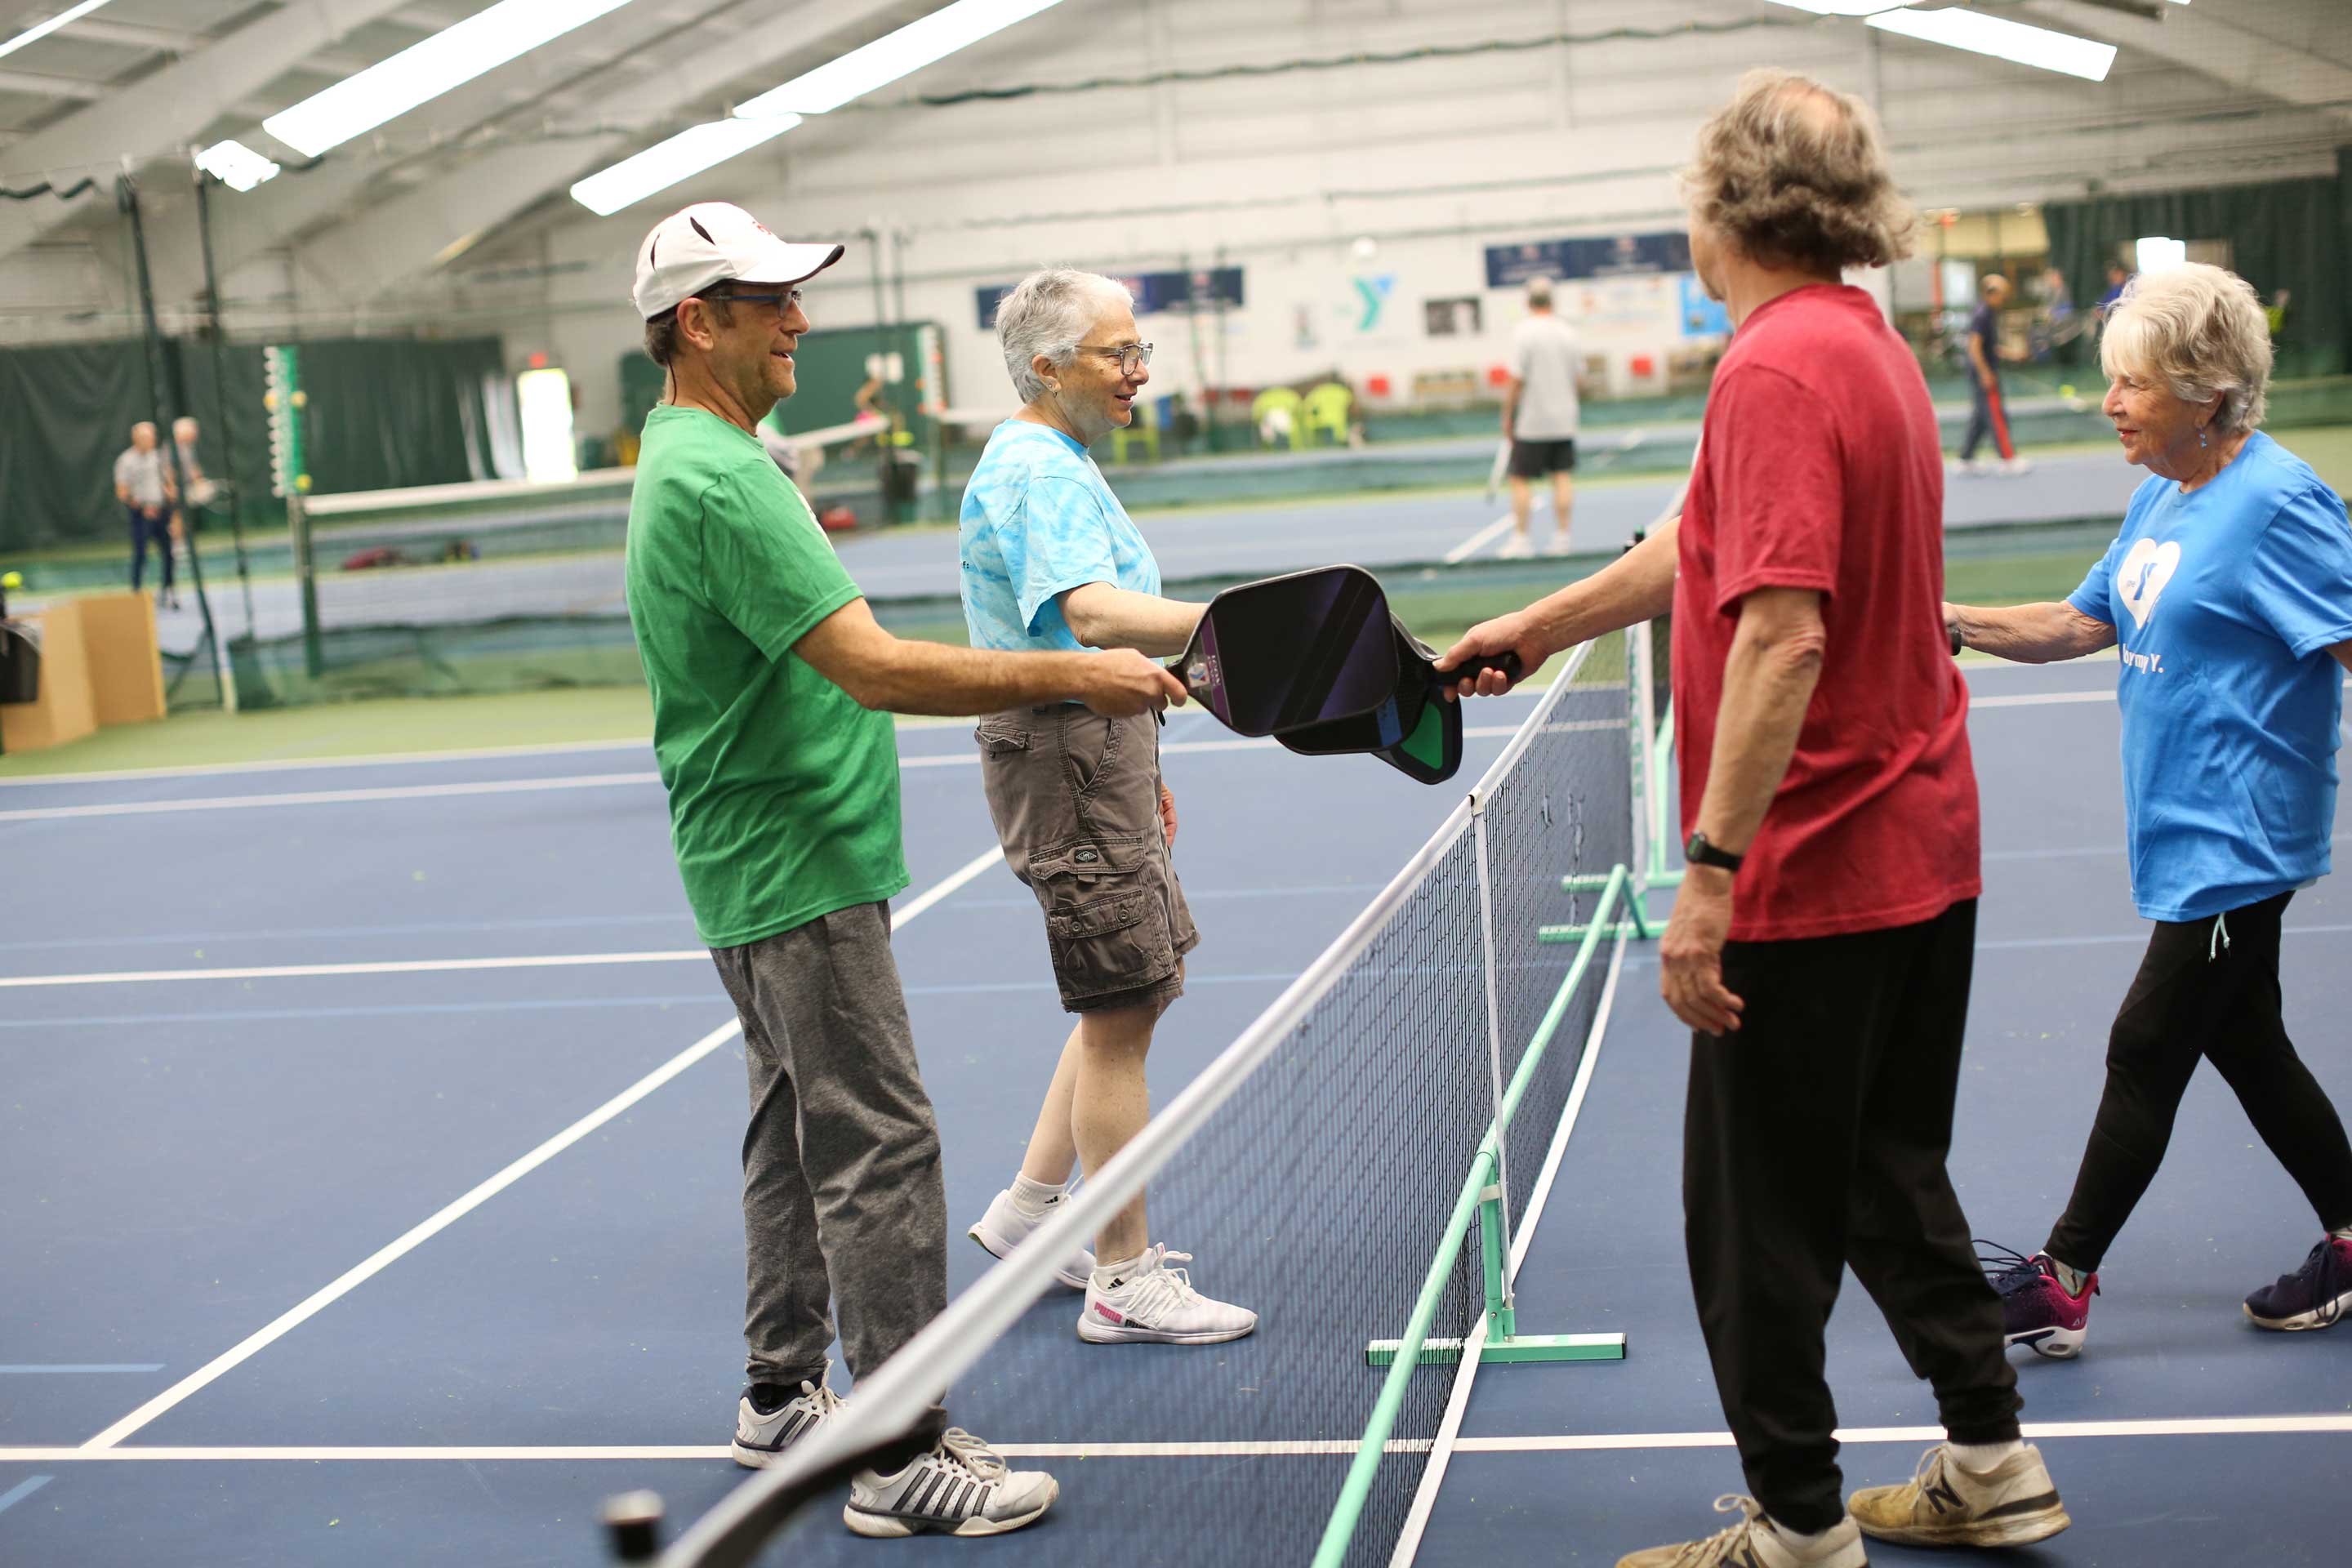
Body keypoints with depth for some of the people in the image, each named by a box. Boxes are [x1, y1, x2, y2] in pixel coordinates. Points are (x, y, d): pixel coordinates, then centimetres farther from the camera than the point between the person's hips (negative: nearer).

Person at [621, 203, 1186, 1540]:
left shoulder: (698, 457, 14)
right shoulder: (718, 482, -21)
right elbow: (874, 668, -28)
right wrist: (1076, 677, -26)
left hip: (766, 863, 11)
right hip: (799, 874, -11)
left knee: (801, 1135, 18)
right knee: (883, 1152, -8)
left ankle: (787, 1397, 29)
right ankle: (902, 1458, -2)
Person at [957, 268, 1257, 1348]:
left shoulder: (1058, 462, 17)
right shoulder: (1037, 471, -17)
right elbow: (1093, 614, -34)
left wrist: (1140, 768, 26)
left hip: (1092, 748, 11)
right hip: (1063, 756, -11)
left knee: (1134, 992, 18)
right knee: (1120, 1015, -5)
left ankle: (1031, 1209, 28)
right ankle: (1125, 1283, 3)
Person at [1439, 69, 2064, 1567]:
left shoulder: (1779, 367, -20)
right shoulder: (1869, 344, 11)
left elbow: (1781, 635, -28)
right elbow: (1709, 548, 21)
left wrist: (1711, 875, -28)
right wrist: (1535, 630, 27)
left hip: (1814, 879, -9)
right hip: (1924, 850, 10)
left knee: (1758, 1216, 4)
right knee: (1893, 1176, 21)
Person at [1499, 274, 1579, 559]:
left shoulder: (1523, 332, -12)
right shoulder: (1566, 332, 5)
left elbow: (1516, 381, -14)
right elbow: (1574, 378, 12)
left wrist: (1507, 418, -6)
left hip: (1531, 423, -5)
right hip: (1564, 420, 5)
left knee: (1521, 479, 1)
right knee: (1563, 477, 6)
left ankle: (1521, 538, 0)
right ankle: (1562, 536, 6)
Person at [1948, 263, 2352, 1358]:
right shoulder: (2160, 501, 10)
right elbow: (2081, 624, 15)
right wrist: (1948, 621, 4)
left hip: (2236, 844, -9)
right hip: (2188, 841, 9)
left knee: (2146, 1052, -2)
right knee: (2244, 1044, 16)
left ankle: (2062, 1283, 7)